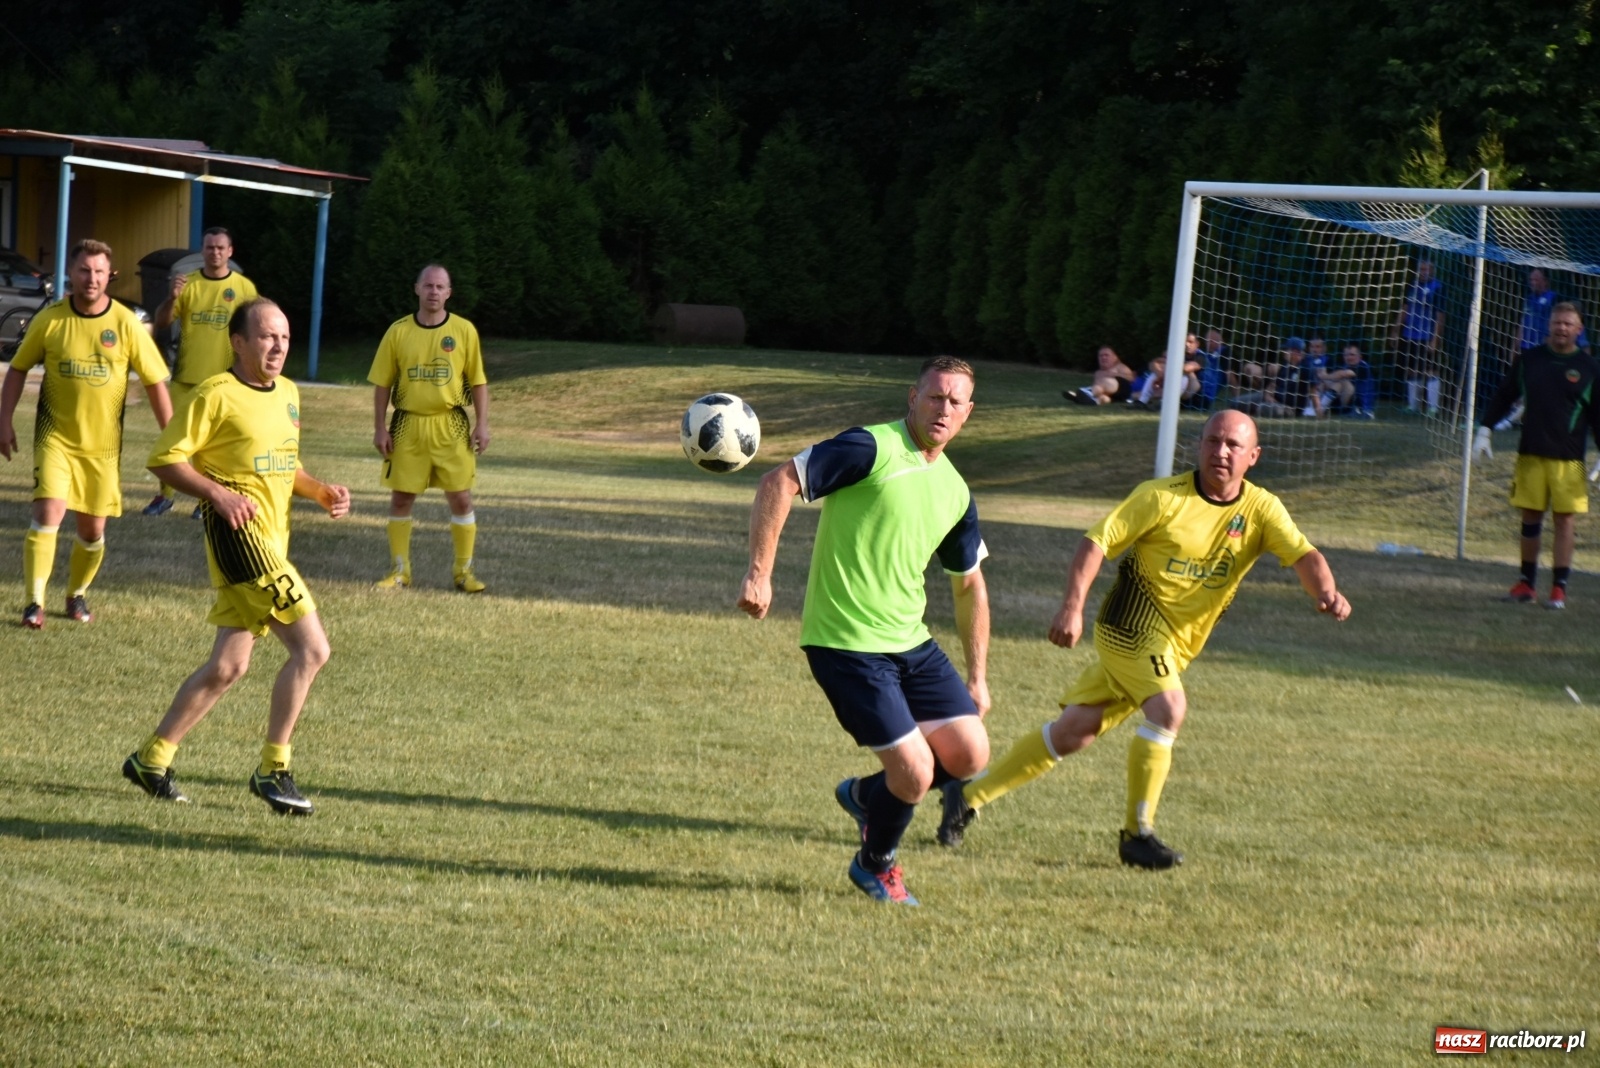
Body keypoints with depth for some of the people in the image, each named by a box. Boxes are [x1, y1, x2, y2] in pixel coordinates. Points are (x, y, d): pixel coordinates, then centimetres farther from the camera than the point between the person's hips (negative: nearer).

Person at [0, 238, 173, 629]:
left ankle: (77, 594, 32)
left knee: (93, 529, 8)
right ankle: (35, 602, -13)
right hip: (56, 436, -1)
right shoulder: (50, 320, -7)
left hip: (103, 443, 1)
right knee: (49, 512, -19)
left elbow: (155, 383, -2)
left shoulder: (127, 324, -8)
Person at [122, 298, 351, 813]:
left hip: (270, 539, 9)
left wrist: (322, 492, 10)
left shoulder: (288, 394, 16)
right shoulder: (217, 394, -8)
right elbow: (165, 458, -9)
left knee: (228, 665, 9)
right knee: (312, 648, -12)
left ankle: (151, 760, 18)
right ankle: (273, 770, -4)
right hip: (239, 533, -9)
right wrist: (217, 493, -20)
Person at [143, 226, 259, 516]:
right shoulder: (187, 283, 2)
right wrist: (172, 298, -19)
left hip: (224, 380, -1)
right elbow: (161, 324, -1)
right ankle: (164, 495, 12)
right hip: (186, 376, 1)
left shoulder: (244, 288, 0)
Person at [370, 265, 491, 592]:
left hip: (450, 426, -1)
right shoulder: (399, 331, 1)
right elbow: (382, 384, 4)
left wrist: (482, 424, -4)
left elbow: (478, 381, 3)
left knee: (461, 498, -1)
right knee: (400, 498, 4)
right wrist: (380, 428, -1)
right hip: (408, 425, 1)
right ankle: (399, 570, 16)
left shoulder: (464, 331, 0)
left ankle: (464, 571, 11)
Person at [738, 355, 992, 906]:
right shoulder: (872, 448, -12)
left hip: (911, 642, 7)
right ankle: (876, 865, 21)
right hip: (846, 646, -7)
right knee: (915, 772, -10)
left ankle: (867, 794, 26)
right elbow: (779, 483, -18)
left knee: (969, 753, -1)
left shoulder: (955, 494, 10)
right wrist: (759, 573, -25)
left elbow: (969, 586, 21)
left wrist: (977, 676, 18)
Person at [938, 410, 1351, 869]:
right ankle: (1137, 834, -12)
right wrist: (1072, 606, -23)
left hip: (1176, 644, 4)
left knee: (1074, 732, 4)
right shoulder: (1163, 496, -11)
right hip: (1132, 620, -4)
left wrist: (1326, 591, -37)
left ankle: (969, 796, 16)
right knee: (1169, 707, -27)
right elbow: (1096, 541, -11)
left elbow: (1302, 554, -15)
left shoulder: (1261, 509, -1)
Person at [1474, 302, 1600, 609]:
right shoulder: (1529, 359, 5)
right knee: (1530, 517, 6)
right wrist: (1484, 430, 6)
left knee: (1565, 518, -1)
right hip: (1530, 454, 2)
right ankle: (1526, 583, 15)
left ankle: (1559, 588, 4)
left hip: (1568, 458, -2)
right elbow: (1504, 395, 13)